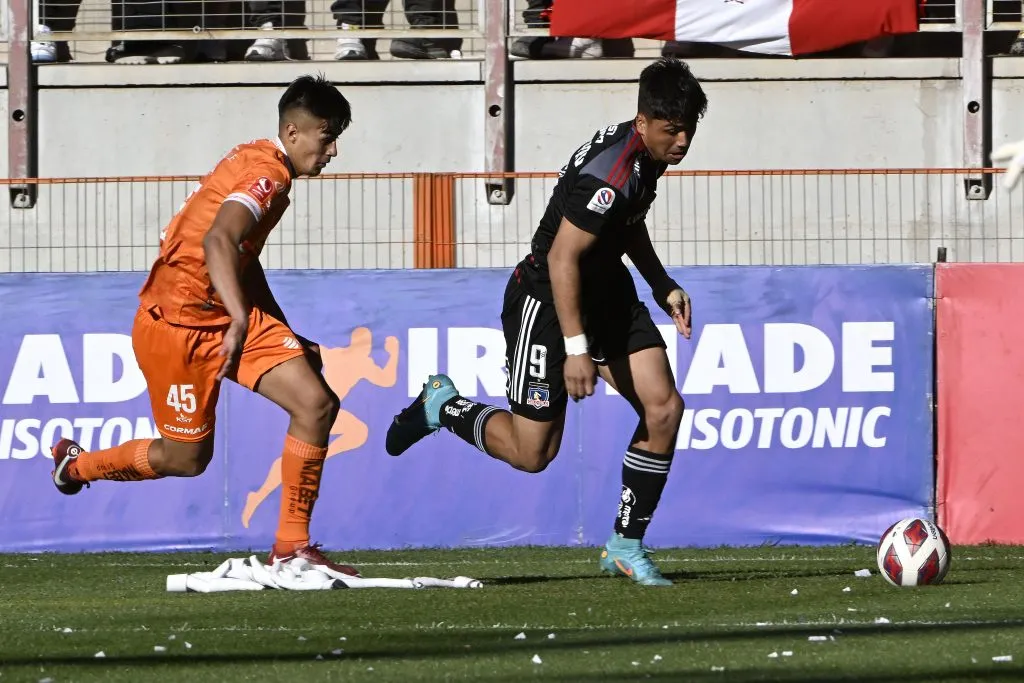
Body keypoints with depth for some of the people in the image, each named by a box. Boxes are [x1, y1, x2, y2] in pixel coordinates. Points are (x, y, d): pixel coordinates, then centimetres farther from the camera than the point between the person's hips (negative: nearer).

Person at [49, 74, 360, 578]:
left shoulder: (258, 163, 14)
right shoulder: (268, 173, -18)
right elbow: (218, 240, -34)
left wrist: (286, 338, 26)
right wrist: (242, 321, -43)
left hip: (229, 314, 9)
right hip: (177, 324, -9)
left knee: (317, 404, -9)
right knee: (185, 458, 5)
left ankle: (291, 546, -2)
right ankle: (76, 464, 34)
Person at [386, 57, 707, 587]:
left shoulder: (648, 155, 1)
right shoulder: (610, 173, -30)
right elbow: (563, 258, -29)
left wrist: (663, 286, 17)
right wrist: (576, 347, -29)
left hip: (608, 293, 9)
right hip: (546, 300, -9)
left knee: (663, 407, -7)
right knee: (532, 452, -4)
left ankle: (626, 545, 4)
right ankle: (442, 406, 24)